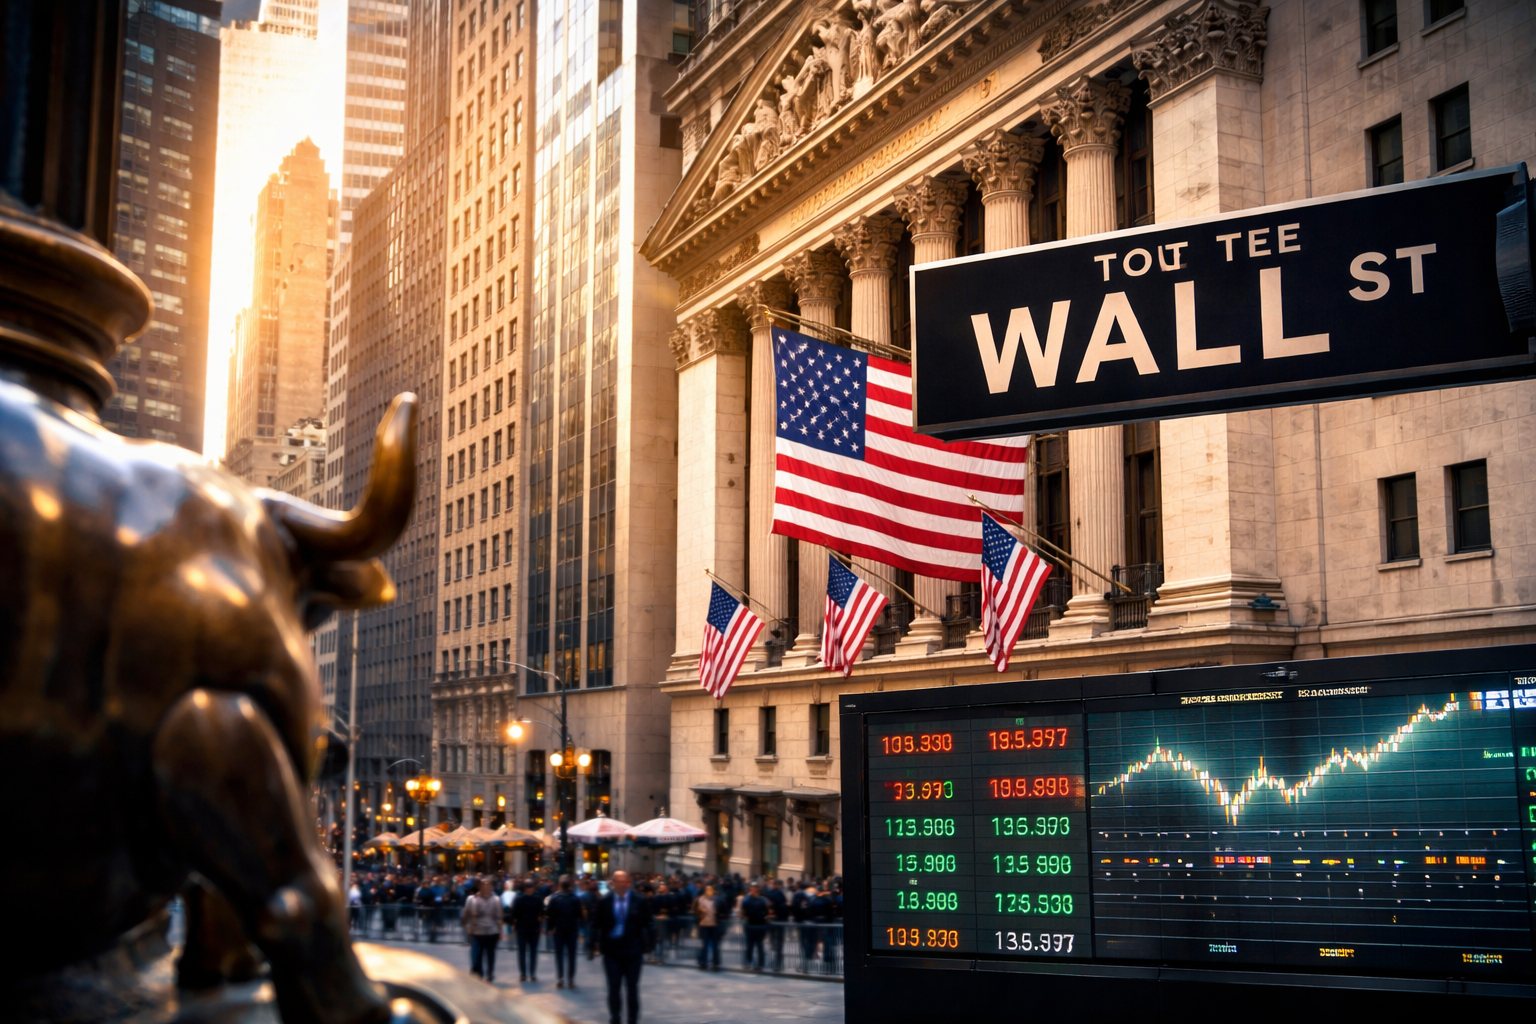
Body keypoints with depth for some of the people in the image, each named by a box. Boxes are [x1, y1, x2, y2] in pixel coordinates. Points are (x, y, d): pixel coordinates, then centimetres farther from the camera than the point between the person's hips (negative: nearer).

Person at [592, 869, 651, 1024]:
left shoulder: (639, 901, -6)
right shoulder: (604, 902, -3)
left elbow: (647, 924, -2)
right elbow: (596, 923, 1)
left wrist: (647, 945, -6)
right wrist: (597, 942, -6)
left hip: (633, 951, -1)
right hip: (611, 950, 1)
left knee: (632, 989, 7)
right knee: (613, 989, 7)